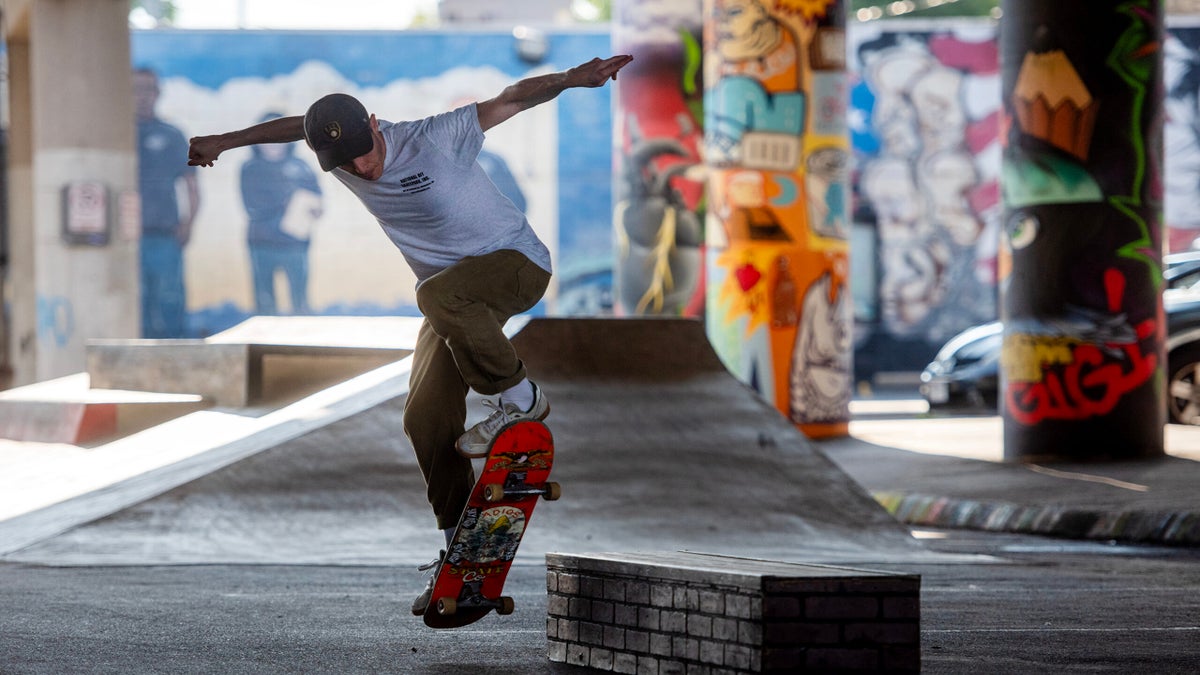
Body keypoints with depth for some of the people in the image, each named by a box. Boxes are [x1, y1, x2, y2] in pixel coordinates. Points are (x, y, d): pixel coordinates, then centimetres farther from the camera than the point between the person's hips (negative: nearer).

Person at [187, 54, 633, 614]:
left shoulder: (435, 138, -22)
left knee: (440, 294, -39)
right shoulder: (336, 148, -4)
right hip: (454, 291, 7)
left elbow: (511, 99, -25)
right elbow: (293, 126, 17)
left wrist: (570, 79, -42)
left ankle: (519, 399, -19)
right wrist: (225, 142, 29)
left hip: (516, 261, -7)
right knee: (426, 418, -5)